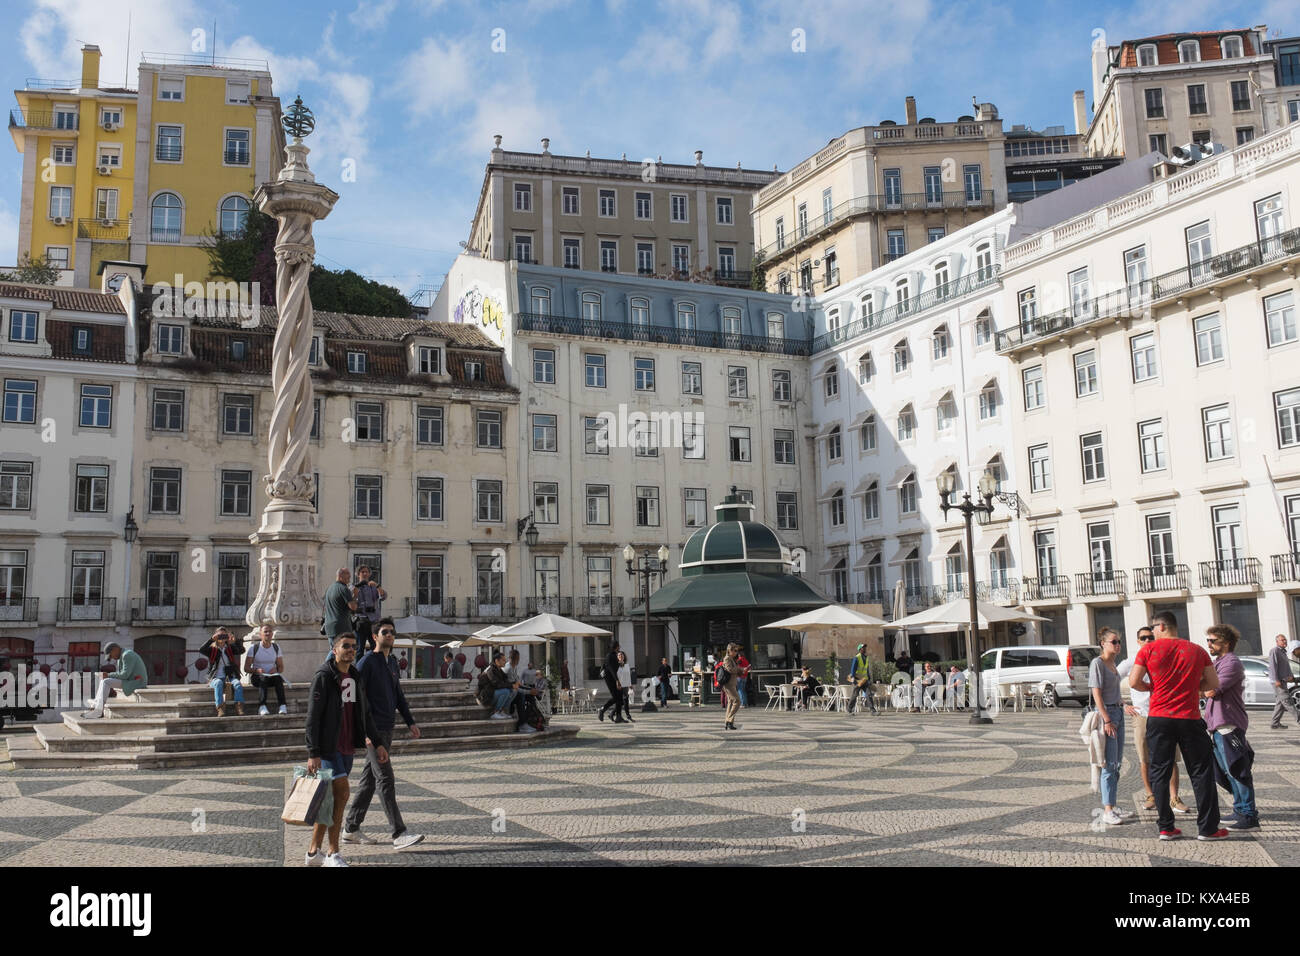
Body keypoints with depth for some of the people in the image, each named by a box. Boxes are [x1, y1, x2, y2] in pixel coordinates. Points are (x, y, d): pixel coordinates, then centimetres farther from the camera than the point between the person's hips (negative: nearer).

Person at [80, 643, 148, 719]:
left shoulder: (127, 655, -16)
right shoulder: (123, 655, 18)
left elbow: (125, 675, -21)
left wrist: (108, 675, -10)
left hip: (135, 683, -11)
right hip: (130, 682, 11)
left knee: (106, 682, -16)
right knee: (103, 682, 9)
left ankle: (98, 711, -17)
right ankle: (94, 708, 0)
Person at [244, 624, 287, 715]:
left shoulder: (276, 647, 10)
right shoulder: (254, 648, 0)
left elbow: (281, 667, 11)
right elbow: (246, 668, -3)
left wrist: (276, 670, -13)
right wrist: (256, 670, -23)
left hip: (272, 676, 2)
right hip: (257, 677, -2)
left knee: (278, 677, -33)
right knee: (263, 678, -37)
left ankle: (282, 706, -45)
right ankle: (262, 706, -50)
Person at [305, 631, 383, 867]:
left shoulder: (356, 678, 13)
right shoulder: (323, 677, -9)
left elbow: (365, 714, 19)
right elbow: (313, 717, -13)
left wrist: (377, 743, 12)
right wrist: (313, 753, -19)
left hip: (348, 748, 7)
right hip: (329, 747, -7)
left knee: (331, 799, 9)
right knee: (341, 793, -13)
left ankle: (313, 851, 19)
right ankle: (333, 853, -4)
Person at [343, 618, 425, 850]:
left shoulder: (393, 664, 16)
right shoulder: (367, 662, -9)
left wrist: (410, 722, 18)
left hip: (387, 729, 8)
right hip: (373, 730, -8)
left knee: (369, 779, 13)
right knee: (386, 780, -11)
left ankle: (351, 829, 21)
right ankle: (399, 834, -13)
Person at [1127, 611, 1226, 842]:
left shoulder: (1148, 649, -3)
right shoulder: (1197, 650, 4)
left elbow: (1134, 682, -8)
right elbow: (1213, 683, 5)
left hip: (1158, 718, -1)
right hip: (1190, 719, 1)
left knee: (1160, 773, 7)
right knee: (1201, 773, 10)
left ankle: (1166, 827, 8)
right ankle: (1208, 828, 11)